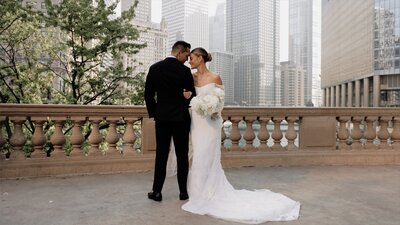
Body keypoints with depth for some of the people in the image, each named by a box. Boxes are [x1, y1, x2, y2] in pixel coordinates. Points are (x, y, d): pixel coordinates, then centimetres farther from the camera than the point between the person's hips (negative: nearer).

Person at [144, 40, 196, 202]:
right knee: (182, 155, 7)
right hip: (181, 118, -2)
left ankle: (157, 192, 11)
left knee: (161, 155, 8)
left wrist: (153, 113, 12)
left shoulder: (155, 68, 2)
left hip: (162, 117, 3)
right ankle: (183, 192, 14)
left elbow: (148, 94, 4)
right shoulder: (185, 70, -8)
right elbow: (192, 94, -5)